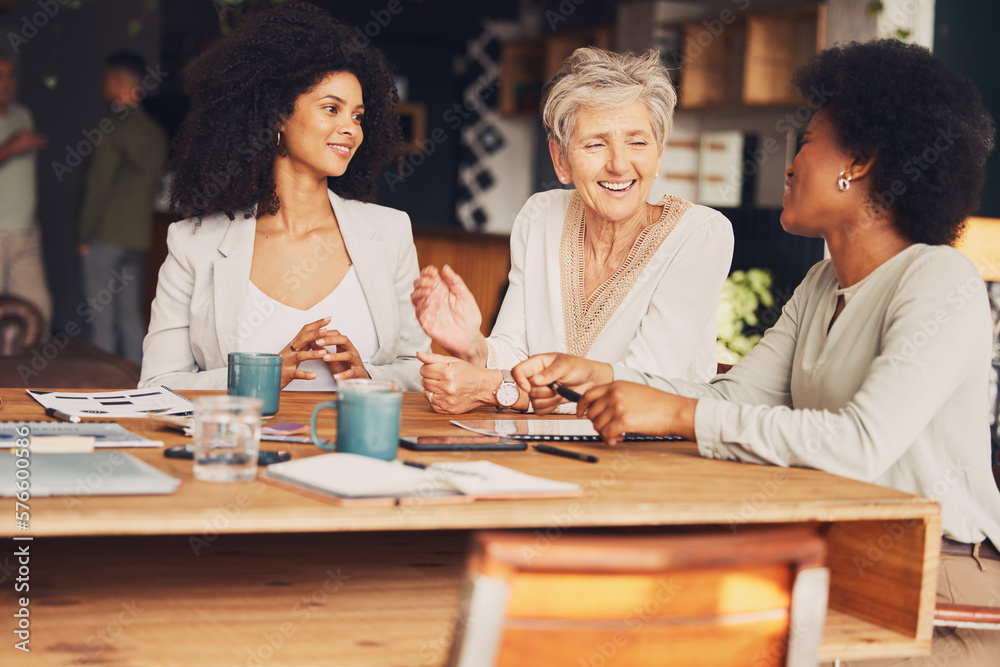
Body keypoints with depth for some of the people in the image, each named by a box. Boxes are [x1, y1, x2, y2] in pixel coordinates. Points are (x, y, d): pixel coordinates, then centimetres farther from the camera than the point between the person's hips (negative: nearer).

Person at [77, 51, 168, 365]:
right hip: (139, 234, 7)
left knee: (102, 317, -2)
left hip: (106, 235, -7)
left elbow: (98, 185, -13)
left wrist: (86, 233, -7)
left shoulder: (113, 129, -13)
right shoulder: (155, 132, 10)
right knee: (131, 315, 11)